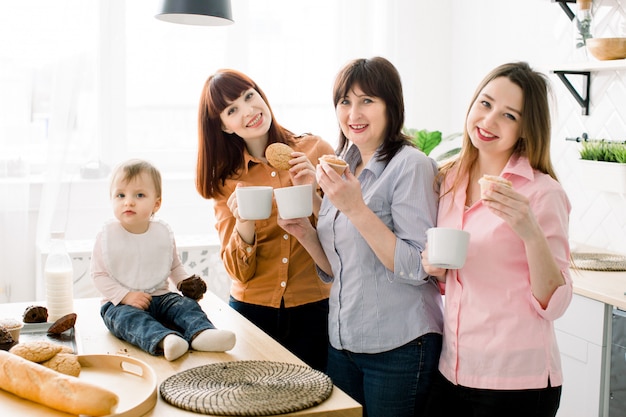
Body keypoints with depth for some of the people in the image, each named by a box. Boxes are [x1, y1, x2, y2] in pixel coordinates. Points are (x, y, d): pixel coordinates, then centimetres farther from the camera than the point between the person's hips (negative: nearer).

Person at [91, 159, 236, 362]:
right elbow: (99, 275, -4)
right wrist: (125, 295, -16)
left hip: (161, 297, 4)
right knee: (130, 318, -33)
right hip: (121, 303, -3)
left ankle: (201, 333, -50)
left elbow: (174, 266, 17)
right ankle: (163, 340, -61)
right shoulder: (107, 236, -4)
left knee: (186, 305, -21)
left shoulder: (163, 233, 5)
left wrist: (186, 282, -3)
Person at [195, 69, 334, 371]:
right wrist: (244, 225, -21)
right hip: (252, 310, 1)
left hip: (313, 310, -1)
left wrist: (313, 196, -17)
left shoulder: (316, 151, -4)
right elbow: (238, 271, -3)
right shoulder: (226, 179, 2)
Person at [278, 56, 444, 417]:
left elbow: (417, 269, -20)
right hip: (343, 343, 7)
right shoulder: (345, 169, 9)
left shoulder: (410, 165, -12)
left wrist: (356, 209, -25)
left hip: (397, 349, -7)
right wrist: (304, 233, -3)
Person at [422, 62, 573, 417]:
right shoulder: (451, 180, 5)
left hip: (516, 381, -5)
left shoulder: (543, 192, -12)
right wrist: (435, 267, -4)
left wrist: (531, 233, -28)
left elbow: (553, 304, -15)